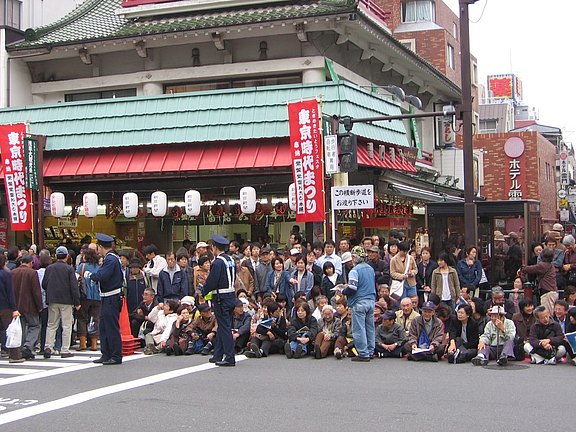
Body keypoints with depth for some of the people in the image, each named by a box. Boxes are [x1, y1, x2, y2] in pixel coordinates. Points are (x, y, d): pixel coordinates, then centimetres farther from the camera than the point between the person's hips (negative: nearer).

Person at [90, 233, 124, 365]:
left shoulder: (110, 259, -17)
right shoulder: (111, 258, 16)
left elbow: (102, 276, -24)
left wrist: (92, 275, -7)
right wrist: (96, 275, 1)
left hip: (111, 299, -10)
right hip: (108, 298, 10)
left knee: (112, 327, -5)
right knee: (104, 327, 15)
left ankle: (116, 357, 1)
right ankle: (106, 355, 22)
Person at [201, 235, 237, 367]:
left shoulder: (218, 262, -17)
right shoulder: (231, 260, 10)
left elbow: (212, 282, -19)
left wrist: (203, 292, -1)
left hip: (221, 298, -9)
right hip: (231, 295, 9)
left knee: (224, 327, -5)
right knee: (222, 326, 16)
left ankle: (229, 358, -5)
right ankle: (218, 355, 24)